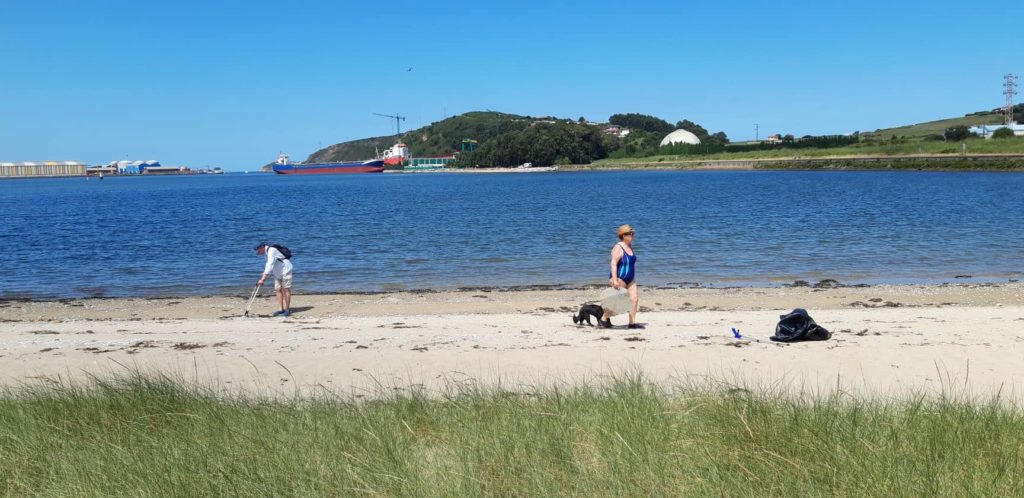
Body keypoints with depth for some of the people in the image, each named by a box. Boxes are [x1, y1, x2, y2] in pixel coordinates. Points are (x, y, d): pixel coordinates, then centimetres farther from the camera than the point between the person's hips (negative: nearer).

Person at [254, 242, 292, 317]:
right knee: (278, 290, 4)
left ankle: (287, 310, 0)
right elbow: (268, 265, 16)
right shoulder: (267, 252, 8)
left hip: (285, 271, -9)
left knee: (286, 289, -5)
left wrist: (263, 279, -32)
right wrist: (263, 277, 7)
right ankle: (281, 310, 4)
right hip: (278, 273, 9)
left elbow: (270, 266, -30)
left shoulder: (271, 251, -23)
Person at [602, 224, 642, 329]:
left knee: (634, 299, -1)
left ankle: (632, 322, 4)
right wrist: (615, 280, -29)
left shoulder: (630, 246, 10)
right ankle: (604, 318, 14)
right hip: (619, 279, -8)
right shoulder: (618, 248, -16)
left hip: (630, 279, 8)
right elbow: (613, 264, -23)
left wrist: (634, 278, 20)